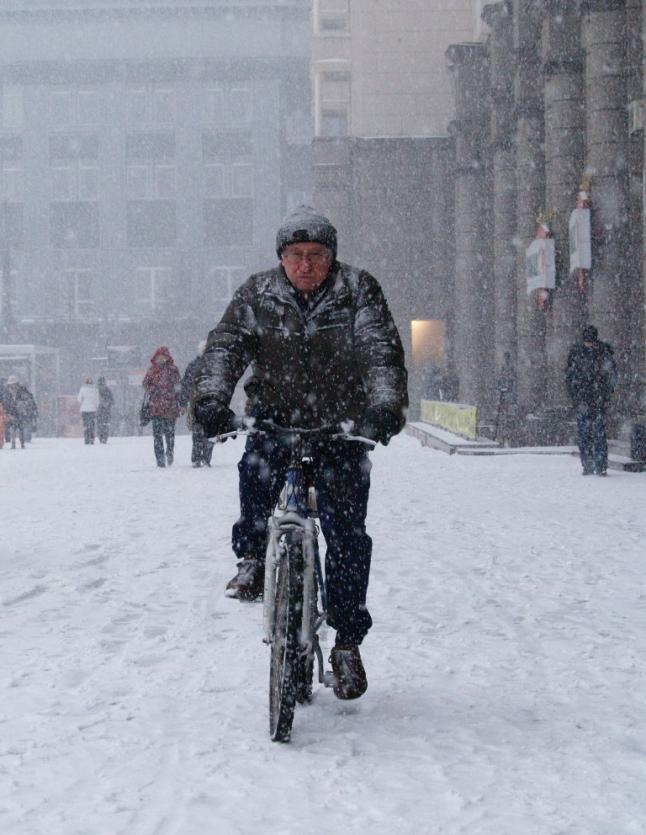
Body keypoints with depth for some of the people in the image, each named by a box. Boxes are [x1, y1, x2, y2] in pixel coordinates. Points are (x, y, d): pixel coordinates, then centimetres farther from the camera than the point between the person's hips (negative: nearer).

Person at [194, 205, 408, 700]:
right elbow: (226, 344, -9)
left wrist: (386, 405, -32)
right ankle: (253, 555, -7)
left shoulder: (358, 291, -3)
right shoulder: (257, 295, 1)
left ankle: (348, 643, 5)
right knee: (259, 464, -34)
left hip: (340, 427, 0)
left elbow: (382, 350, -14)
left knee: (347, 532, -7)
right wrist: (212, 398, -28)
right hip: (275, 416, 1)